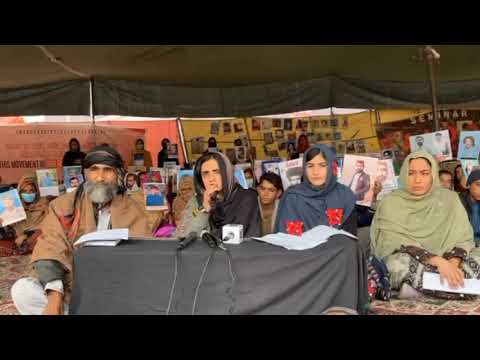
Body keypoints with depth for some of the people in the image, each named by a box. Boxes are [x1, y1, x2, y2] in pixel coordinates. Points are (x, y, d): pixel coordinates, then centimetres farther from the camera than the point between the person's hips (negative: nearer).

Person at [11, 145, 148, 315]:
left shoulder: (132, 211, 1)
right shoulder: (63, 205, 2)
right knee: (22, 289, -22)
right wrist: (55, 293, -24)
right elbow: (49, 250, -8)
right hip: (69, 290, 1)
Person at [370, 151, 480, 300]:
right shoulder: (391, 202, -5)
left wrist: (453, 263, -25)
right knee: (401, 262, -36)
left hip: (444, 261, 3)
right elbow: (397, 243, -17)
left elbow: (462, 237, -3)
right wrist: (437, 261, -31)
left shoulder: (448, 198, 4)